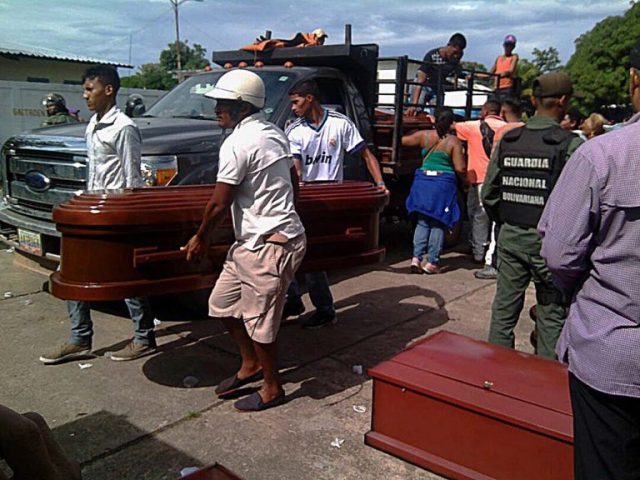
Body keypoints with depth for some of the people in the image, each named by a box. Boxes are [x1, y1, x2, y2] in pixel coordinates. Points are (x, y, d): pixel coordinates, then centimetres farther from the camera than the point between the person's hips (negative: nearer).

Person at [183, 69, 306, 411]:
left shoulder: (238, 143, -18)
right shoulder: (274, 133, 10)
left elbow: (218, 203, -14)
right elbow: (293, 181, 18)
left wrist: (201, 238, 1)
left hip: (267, 245, -10)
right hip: (252, 241, 10)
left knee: (258, 319, 5)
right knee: (221, 304, 18)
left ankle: (272, 388, 24)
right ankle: (250, 364, 34)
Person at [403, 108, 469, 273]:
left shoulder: (424, 135, 0)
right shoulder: (453, 141, -7)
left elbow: (403, 141, 10)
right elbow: (460, 168, -9)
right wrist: (465, 183, 8)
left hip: (423, 181, 3)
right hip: (444, 184, -3)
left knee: (422, 222, 12)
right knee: (438, 224, 6)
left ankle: (416, 258, 2)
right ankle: (432, 262, 7)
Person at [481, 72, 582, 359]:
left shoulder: (507, 141, 2)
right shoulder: (570, 144, -11)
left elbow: (488, 194, 5)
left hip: (510, 237, 4)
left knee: (504, 308, 14)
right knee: (551, 314, 9)